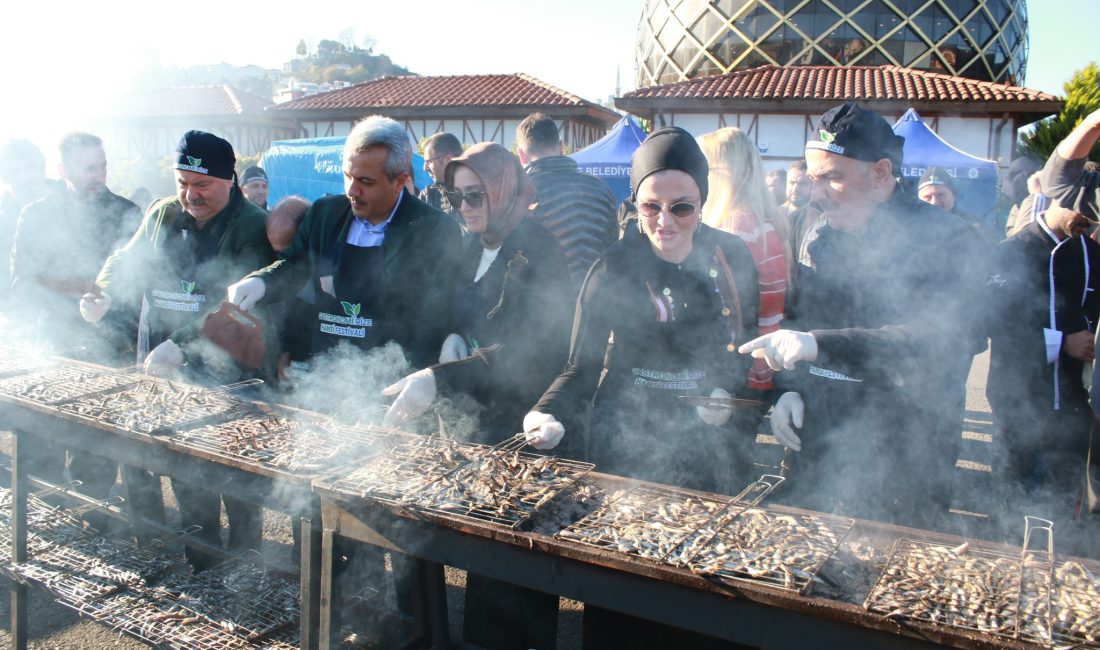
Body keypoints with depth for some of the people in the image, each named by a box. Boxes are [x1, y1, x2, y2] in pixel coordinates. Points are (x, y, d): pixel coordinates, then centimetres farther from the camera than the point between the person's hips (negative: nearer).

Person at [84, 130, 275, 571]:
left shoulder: (253, 227, -11)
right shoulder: (161, 215, 9)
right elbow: (125, 264, 19)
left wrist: (181, 344, -29)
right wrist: (104, 295, -3)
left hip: (228, 380, -5)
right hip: (166, 375, 6)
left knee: (236, 483, 3)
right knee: (184, 475, 13)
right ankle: (200, 566, 30)